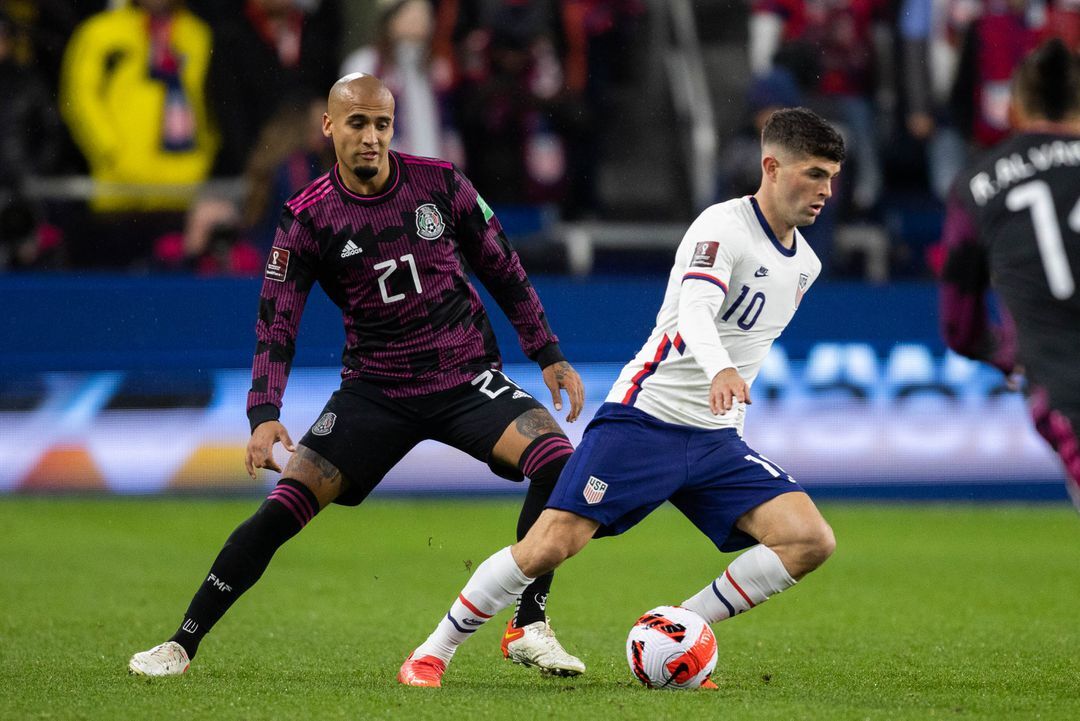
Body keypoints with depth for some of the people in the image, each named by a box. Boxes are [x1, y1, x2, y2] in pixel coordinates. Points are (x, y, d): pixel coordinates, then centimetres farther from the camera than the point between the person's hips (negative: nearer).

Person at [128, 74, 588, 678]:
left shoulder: (441, 184, -4)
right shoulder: (309, 218, -8)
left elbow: (505, 272, 7)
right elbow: (276, 324, -6)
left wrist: (550, 356, 4)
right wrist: (264, 413, -20)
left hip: (468, 378, 1)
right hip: (375, 391, -1)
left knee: (558, 460, -24)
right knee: (283, 509, -12)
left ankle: (530, 628, -13)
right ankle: (182, 644, 0)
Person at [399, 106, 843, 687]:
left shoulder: (804, 263, 11)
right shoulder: (723, 226, -14)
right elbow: (695, 311, -33)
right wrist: (720, 371, -51)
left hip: (716, 441, 7)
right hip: (644, 417, -7)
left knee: (811, 540, -13)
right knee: (550, 546, -16)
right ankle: (433, 652, 4)